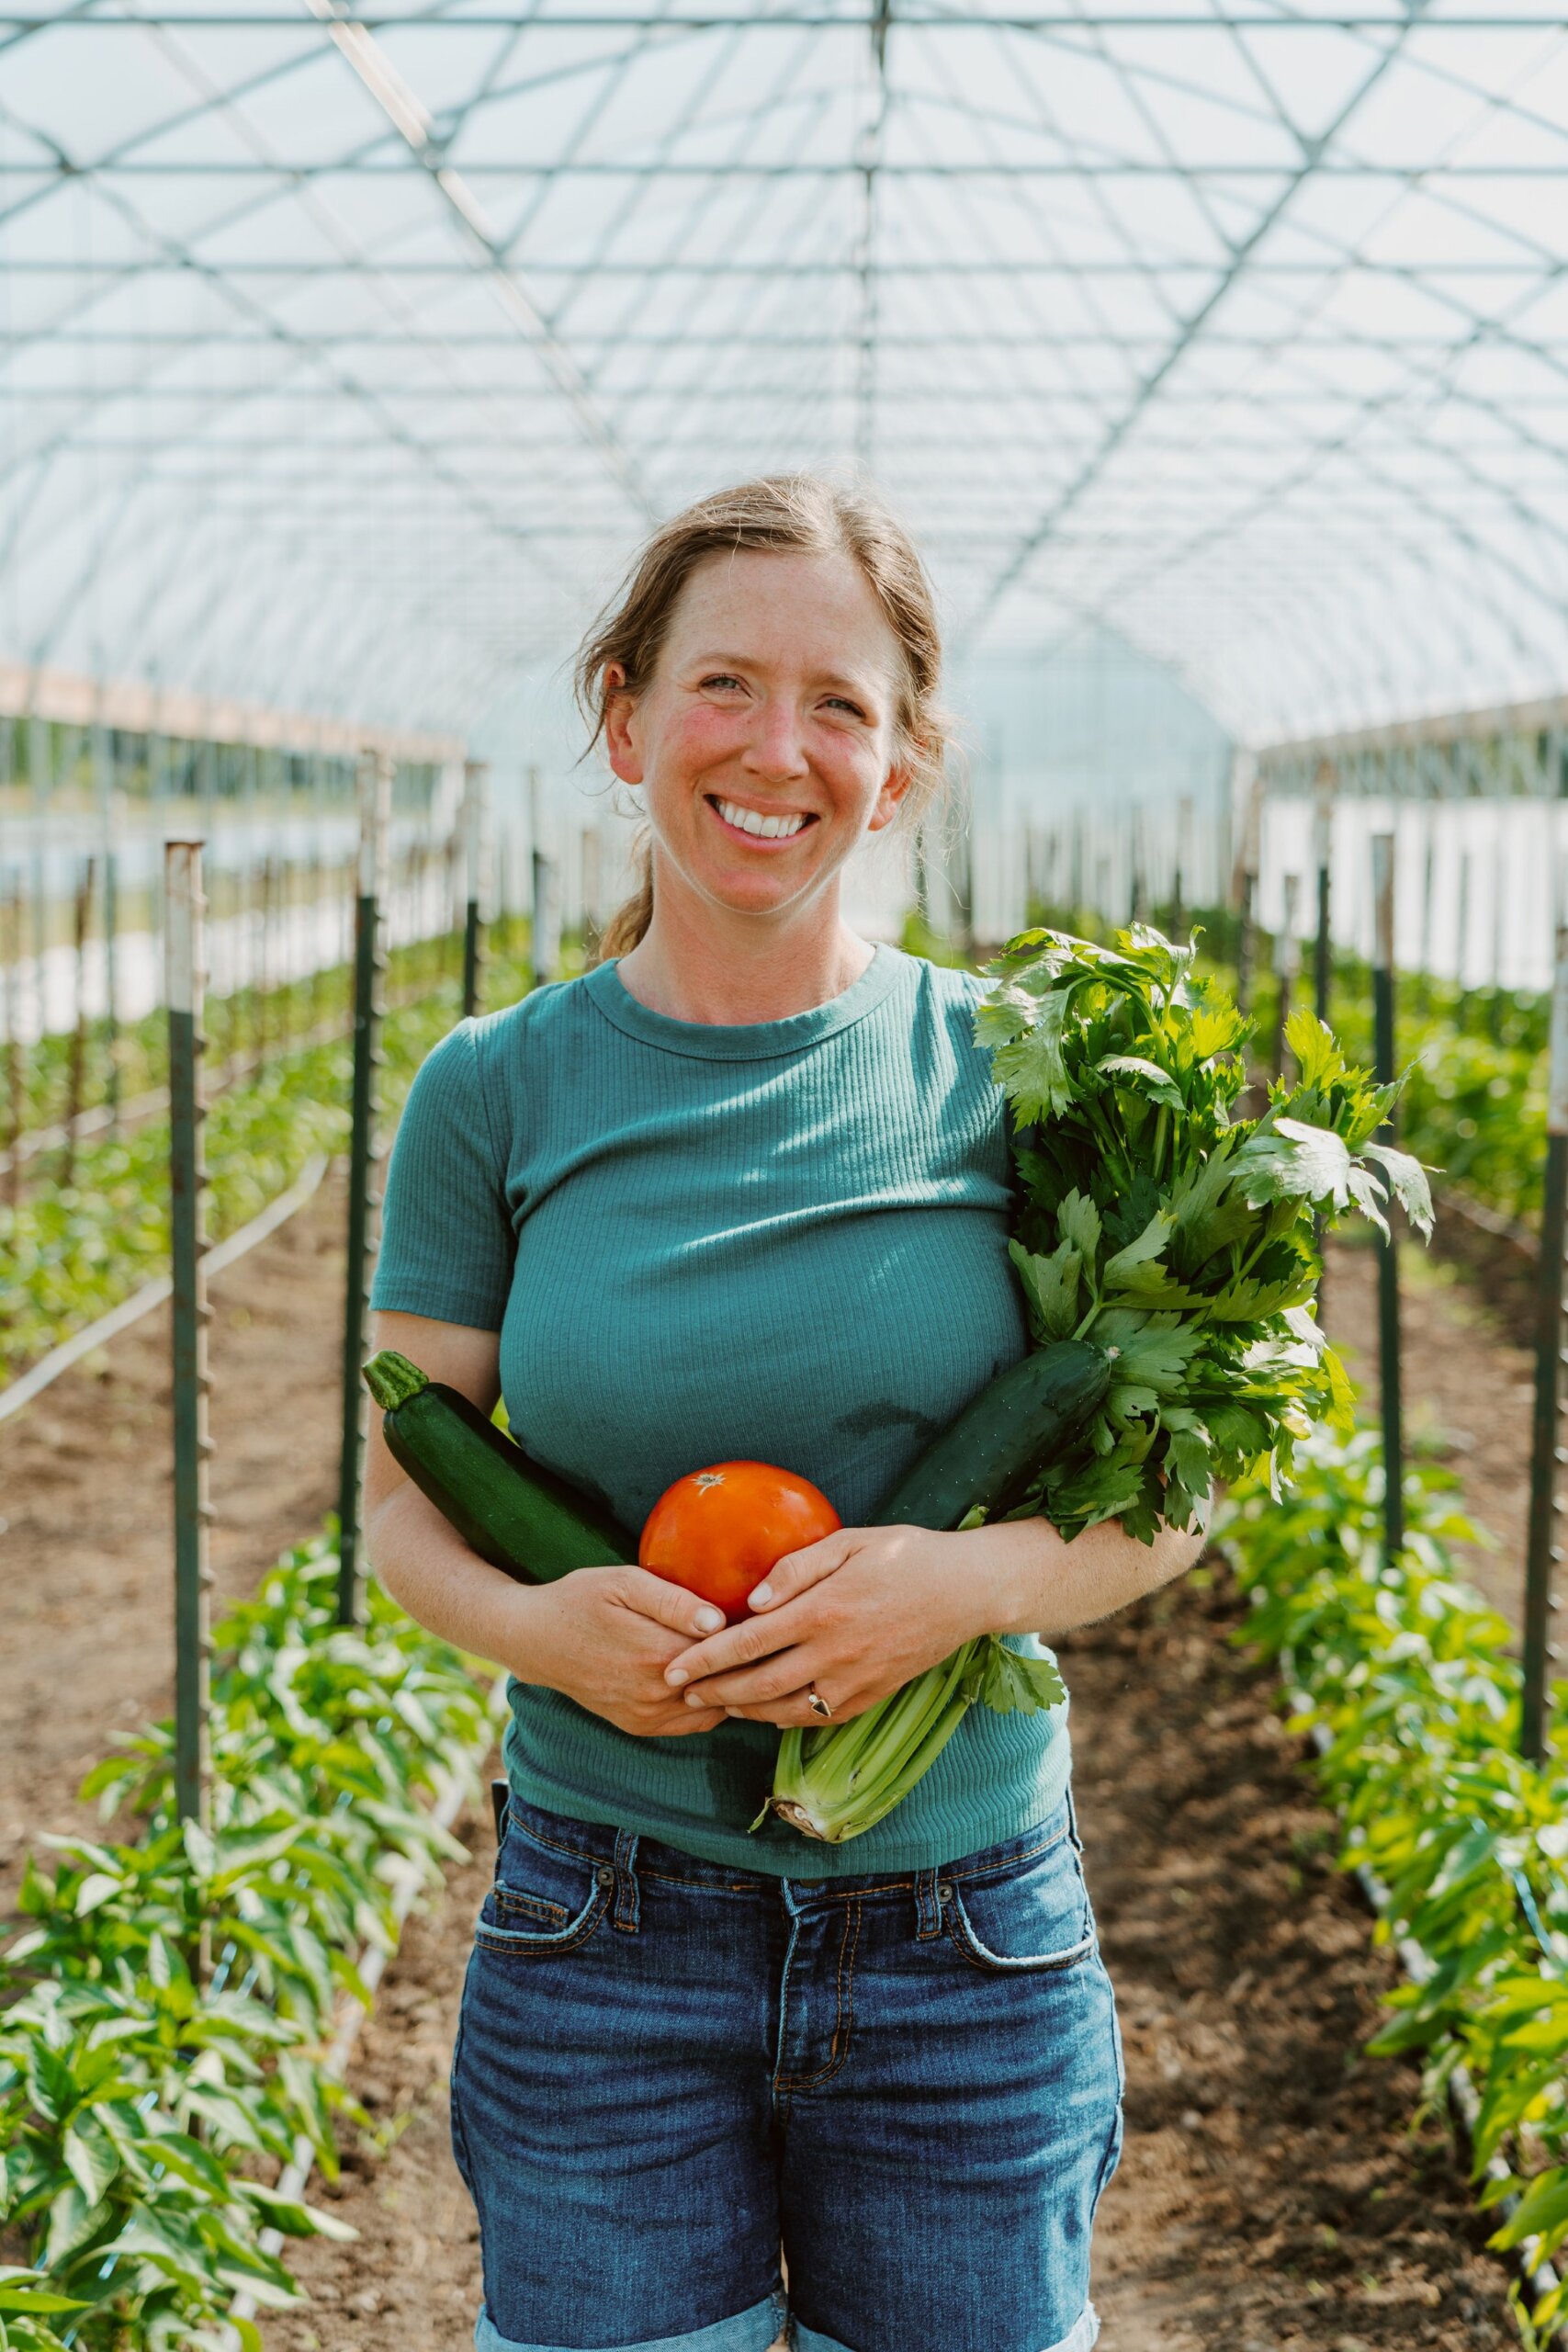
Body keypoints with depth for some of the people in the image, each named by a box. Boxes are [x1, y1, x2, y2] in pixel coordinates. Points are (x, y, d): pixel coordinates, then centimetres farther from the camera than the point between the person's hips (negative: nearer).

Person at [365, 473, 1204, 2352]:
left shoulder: (1015, 1072, -3)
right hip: (603, 1935, 0)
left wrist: (974, 1580, -17)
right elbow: (402, 1492, 5)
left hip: (968, 1940, 0)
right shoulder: (495, 1096, -2)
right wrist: (527, 1622, -16)